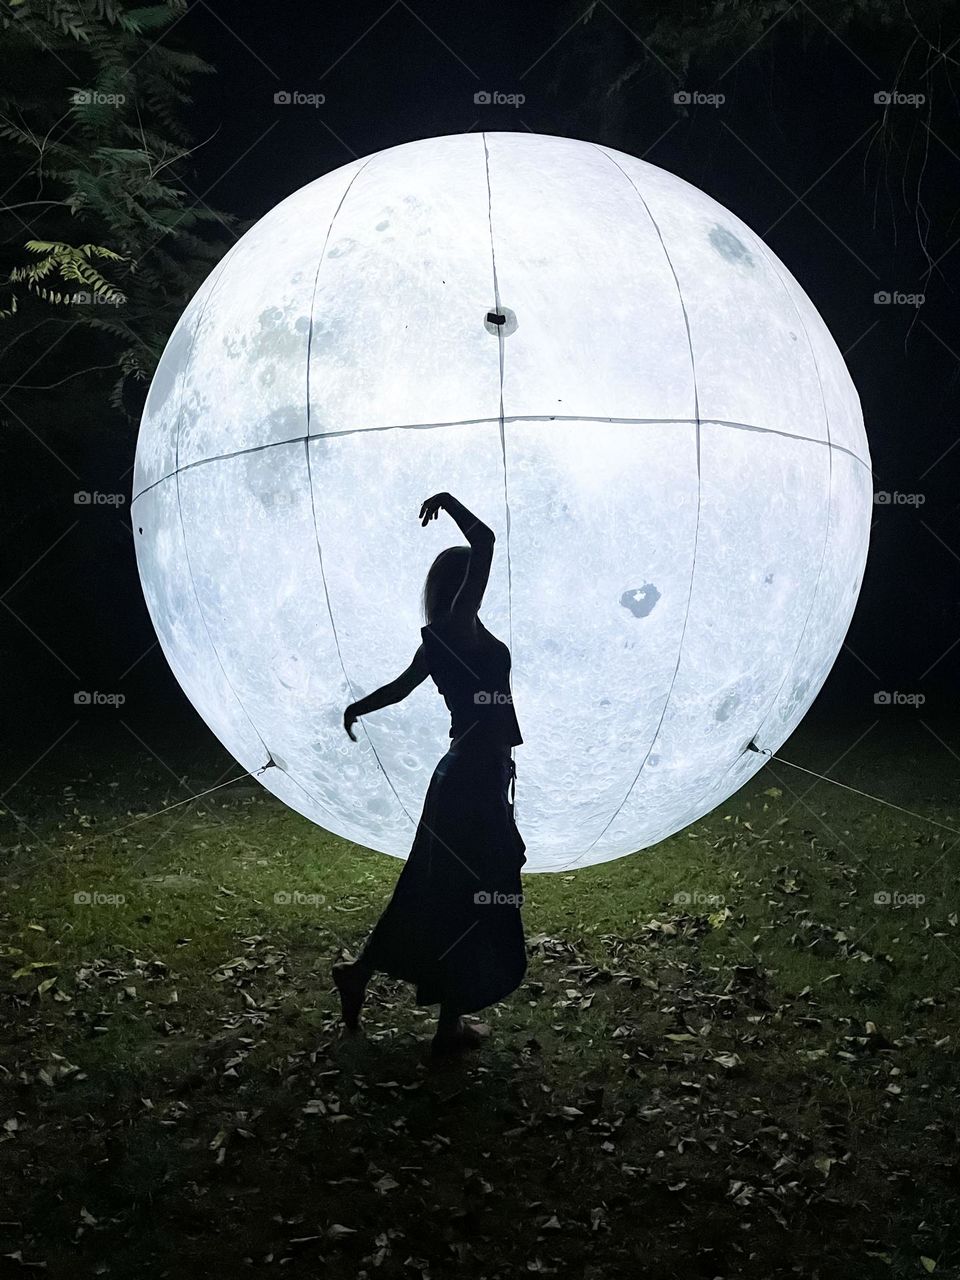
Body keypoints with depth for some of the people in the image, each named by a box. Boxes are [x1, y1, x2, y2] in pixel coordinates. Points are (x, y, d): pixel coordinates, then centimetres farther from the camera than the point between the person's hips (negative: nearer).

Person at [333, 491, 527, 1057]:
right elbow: (486, 543, -24)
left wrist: (358, 708, 46)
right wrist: (451, 505, -8)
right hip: (476, 779, -9)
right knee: (473, 899, 2)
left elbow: (402, 684, 28)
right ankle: (451, 1025, 13)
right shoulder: (458, 628, -14)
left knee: (434, 893, 20)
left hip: (467, 775, 9)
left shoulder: (445, 638, 12)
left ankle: (360, 973, 32)